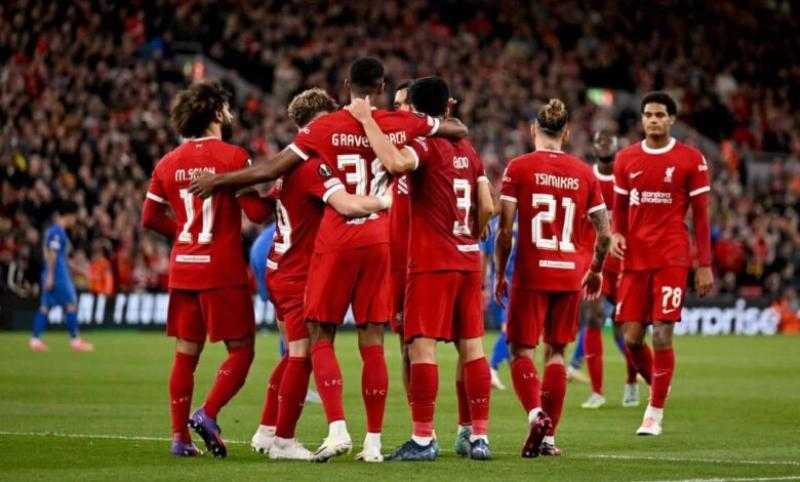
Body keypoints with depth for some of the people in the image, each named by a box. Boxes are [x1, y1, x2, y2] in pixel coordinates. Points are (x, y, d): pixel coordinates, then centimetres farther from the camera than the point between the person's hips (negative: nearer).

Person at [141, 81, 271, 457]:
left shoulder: (168, 164, 7)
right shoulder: (232, 157, -9)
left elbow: (150, 218, 11)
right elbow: (256, 212, -12)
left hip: (183, 268, 6)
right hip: (223, 270, -6)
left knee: (186, 353, 11)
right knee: (240, 351, 3)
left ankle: (179, 435, 9)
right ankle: (207, 414, -13)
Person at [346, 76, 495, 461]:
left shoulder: (424, 145, -9)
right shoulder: (467, 150, 13)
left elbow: (397, 162, -32)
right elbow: (487, 208, 11)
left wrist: (367, 120, -23)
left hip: (431, 261, -7)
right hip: (468, 262, 7)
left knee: (422, 346, -6)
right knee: (471, 346, 8)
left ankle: (423, 439, -9)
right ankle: (480, 436, 8)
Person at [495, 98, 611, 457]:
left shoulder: (518, 168, -4)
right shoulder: (584, 173, 5)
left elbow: (505, 229, -8)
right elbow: (604, 233, 6)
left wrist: (500, 273, 3)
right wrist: (596, 270, 22)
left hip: (531, 273, -3)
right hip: (570, 274, 3)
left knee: (521, 350, 4)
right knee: (556, 352, 11)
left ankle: (536, 413, -22)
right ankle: (548, 436, 9)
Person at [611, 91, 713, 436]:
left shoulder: (690, 159, 0)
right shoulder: (626, 159, 10)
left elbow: (701, 215, 1)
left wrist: (705, 265, -3)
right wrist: (616, 234, -3)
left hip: (671, 260, -3)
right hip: (634, 259, 3)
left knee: (662, 336, -9)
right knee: (631, 338, -1)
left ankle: (655, 413, 1)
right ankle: (658, 389, 25)